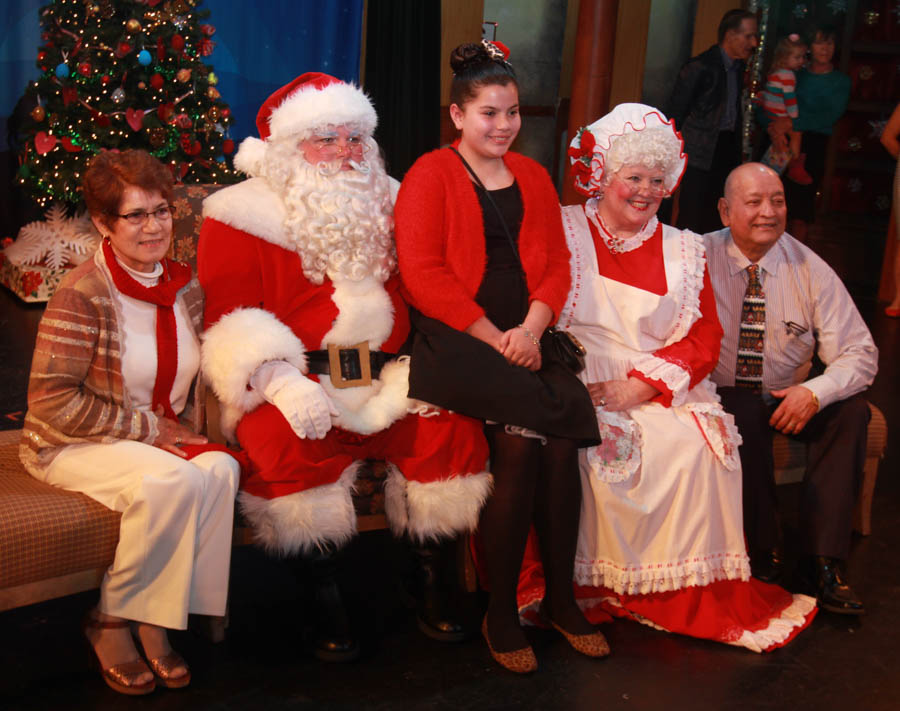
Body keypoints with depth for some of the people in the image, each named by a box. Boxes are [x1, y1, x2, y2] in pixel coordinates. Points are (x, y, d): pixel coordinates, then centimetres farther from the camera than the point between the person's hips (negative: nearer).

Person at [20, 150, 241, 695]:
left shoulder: (186, 289, 5)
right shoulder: (82, 296, -15)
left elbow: (192, 381, 17)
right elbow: (51, 402, -19)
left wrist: (188, 431, -3)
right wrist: (147, 428, -17)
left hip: (163, 440, 6)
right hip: (74, 446, -6)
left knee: (220, 469, -26)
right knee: (170, 481, -34)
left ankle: (155, 622, -12)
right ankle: (110, 623, -11)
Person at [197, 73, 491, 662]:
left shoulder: (387, 206, 19)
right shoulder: (245, 214, 5)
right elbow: (234, 318, -5)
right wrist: (282, 381, -22)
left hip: (384, 382, 4)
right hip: (300, 383, -3)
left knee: (452, 426, -20)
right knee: (290, 442, -34)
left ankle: (434, 590, -4)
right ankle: (327, 602, -16)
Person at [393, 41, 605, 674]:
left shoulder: (533, 177, 21)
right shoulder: (431, 175, 3)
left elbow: (556, 263, 15)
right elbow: (423, 274, -7)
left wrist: (531, 328, -4)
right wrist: (493, 338, -11)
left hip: (525, 340, 5)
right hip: (455, 339, -4)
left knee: (556, 442, -22)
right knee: (521, 439, -26)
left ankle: (562, 598, -4)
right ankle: (501, 611, -11)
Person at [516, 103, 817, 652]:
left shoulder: (683, 251, 16)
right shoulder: (562, 230, 8)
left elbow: (705, 339, 6)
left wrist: (637, 386, -11)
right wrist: (583, 379, -17)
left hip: (660, 393, 2)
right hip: (580, 390, -2)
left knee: (695, 445, -25)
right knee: (602, 445, -31)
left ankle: (690, 588, -12)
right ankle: (592, 582, -15)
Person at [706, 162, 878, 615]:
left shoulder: (810, 269, -3)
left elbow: (860, 353, -4)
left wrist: (815, 392, -24)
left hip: (789, 399, 3)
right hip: (720, 399, -2)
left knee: (850, 410, -25)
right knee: (745, 417, -35)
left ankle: (823, 562, -22)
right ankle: (762, 552, -17)